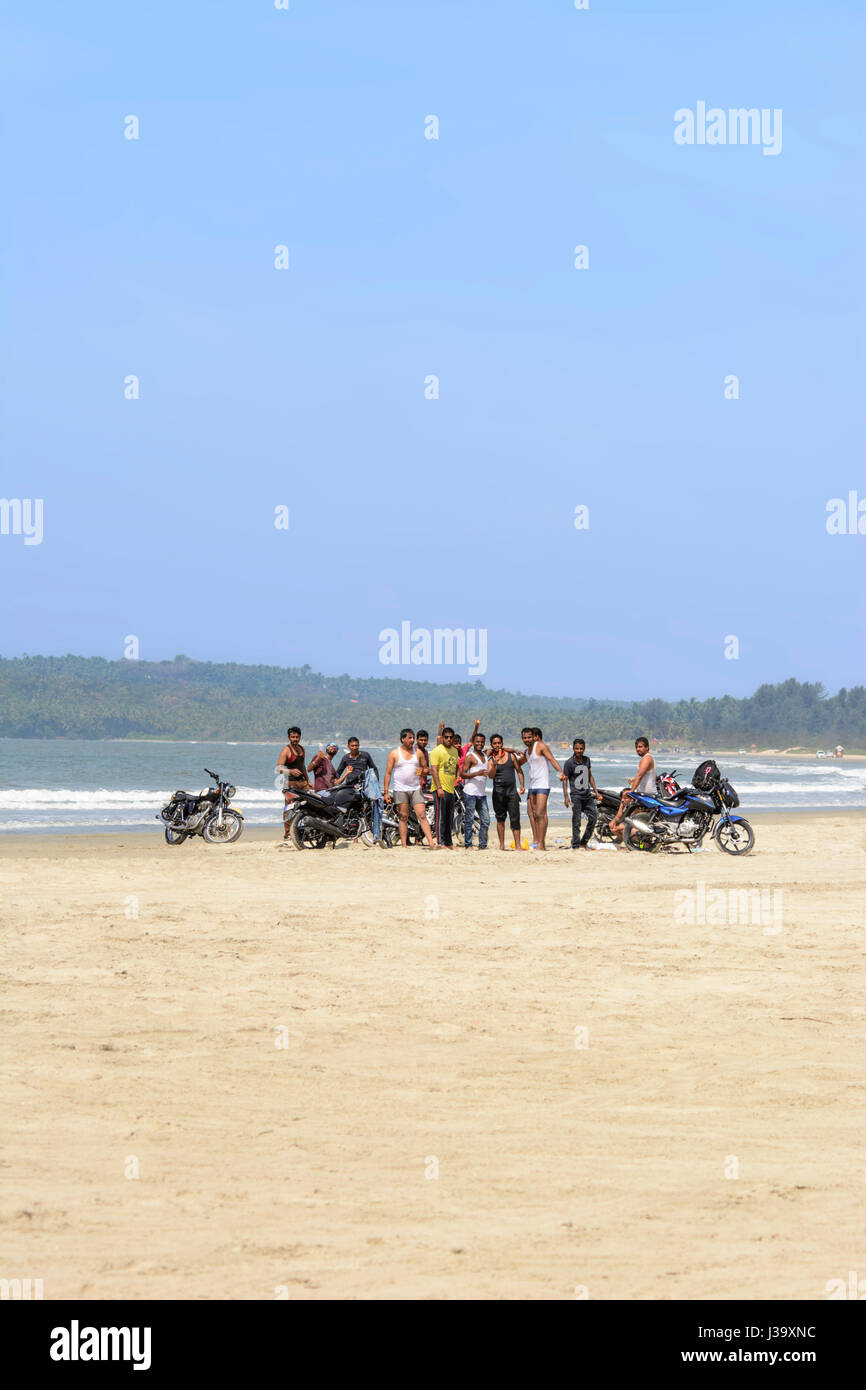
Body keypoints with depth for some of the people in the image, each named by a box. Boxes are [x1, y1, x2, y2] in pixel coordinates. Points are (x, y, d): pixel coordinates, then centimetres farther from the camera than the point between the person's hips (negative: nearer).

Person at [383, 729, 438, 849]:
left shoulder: (418, 753, 9)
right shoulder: (394, 753, 2)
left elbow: (425, 769, 17)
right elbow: (388, 773, 2)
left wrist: (424, 771, -9)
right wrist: (386, 792, -3)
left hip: (416, 789, 1)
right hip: (400, 790, -1)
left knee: (422, 815, -8)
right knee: (403, 817, 1)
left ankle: (431, 843, -13)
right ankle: (404, 845, 4)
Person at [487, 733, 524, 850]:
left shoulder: (511, 755, 8)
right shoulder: (491, 760, 3)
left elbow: (519, 770, 13)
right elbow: (490, 775, -10)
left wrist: (522, 785, 2)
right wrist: (494, 764, -27)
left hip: (512, 792, 0)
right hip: (498, 793, 0)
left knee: (515, 819, -5)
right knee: (500, 819, 5)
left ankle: (517, 845, -5)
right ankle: (501, 845, 12)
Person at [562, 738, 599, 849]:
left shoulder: (587, 760, 10)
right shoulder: (570, 763, -7)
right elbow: (565, 779, -7)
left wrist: (596, 791, 18)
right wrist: (566, 797, -14)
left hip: (587, 795, 6)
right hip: (576, 795, -6)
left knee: (593, 817, 4)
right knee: (576, 821, -5)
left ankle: (584, 842, 17)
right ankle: (575, 844, 1)